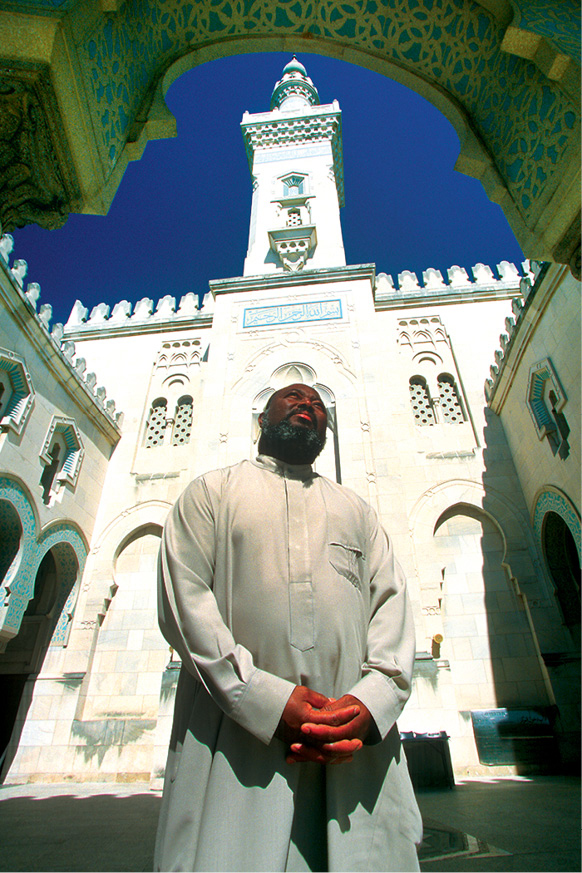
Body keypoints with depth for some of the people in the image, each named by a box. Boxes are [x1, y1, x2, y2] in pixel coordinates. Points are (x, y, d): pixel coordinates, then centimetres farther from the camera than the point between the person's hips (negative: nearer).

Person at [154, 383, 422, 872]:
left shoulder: (356, 509, 18)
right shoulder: (211, 492, 8)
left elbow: (393, 602, 7)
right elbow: (183, 597, -4)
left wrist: (369, 703, -11)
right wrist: (269, 700, -14)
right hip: (238, 743, -2)